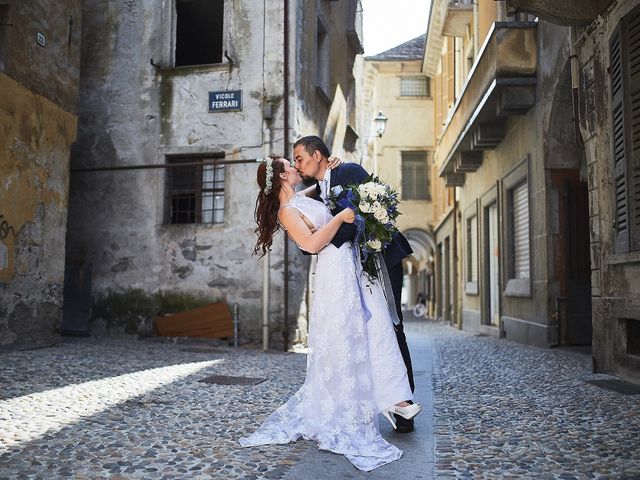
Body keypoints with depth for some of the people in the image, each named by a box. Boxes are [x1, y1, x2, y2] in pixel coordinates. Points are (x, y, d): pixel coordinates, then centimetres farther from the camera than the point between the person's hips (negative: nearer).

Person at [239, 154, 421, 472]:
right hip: (336, 273, -9)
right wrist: (340, 217, -18)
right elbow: (312, 243, -19)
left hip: (353, 268, 9)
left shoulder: (300, 199, 17)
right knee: (343, 339, -4)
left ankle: (391, 397, 2)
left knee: (374, 326, 1)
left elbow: (316, 189, 39)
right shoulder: (286, 211, -9)